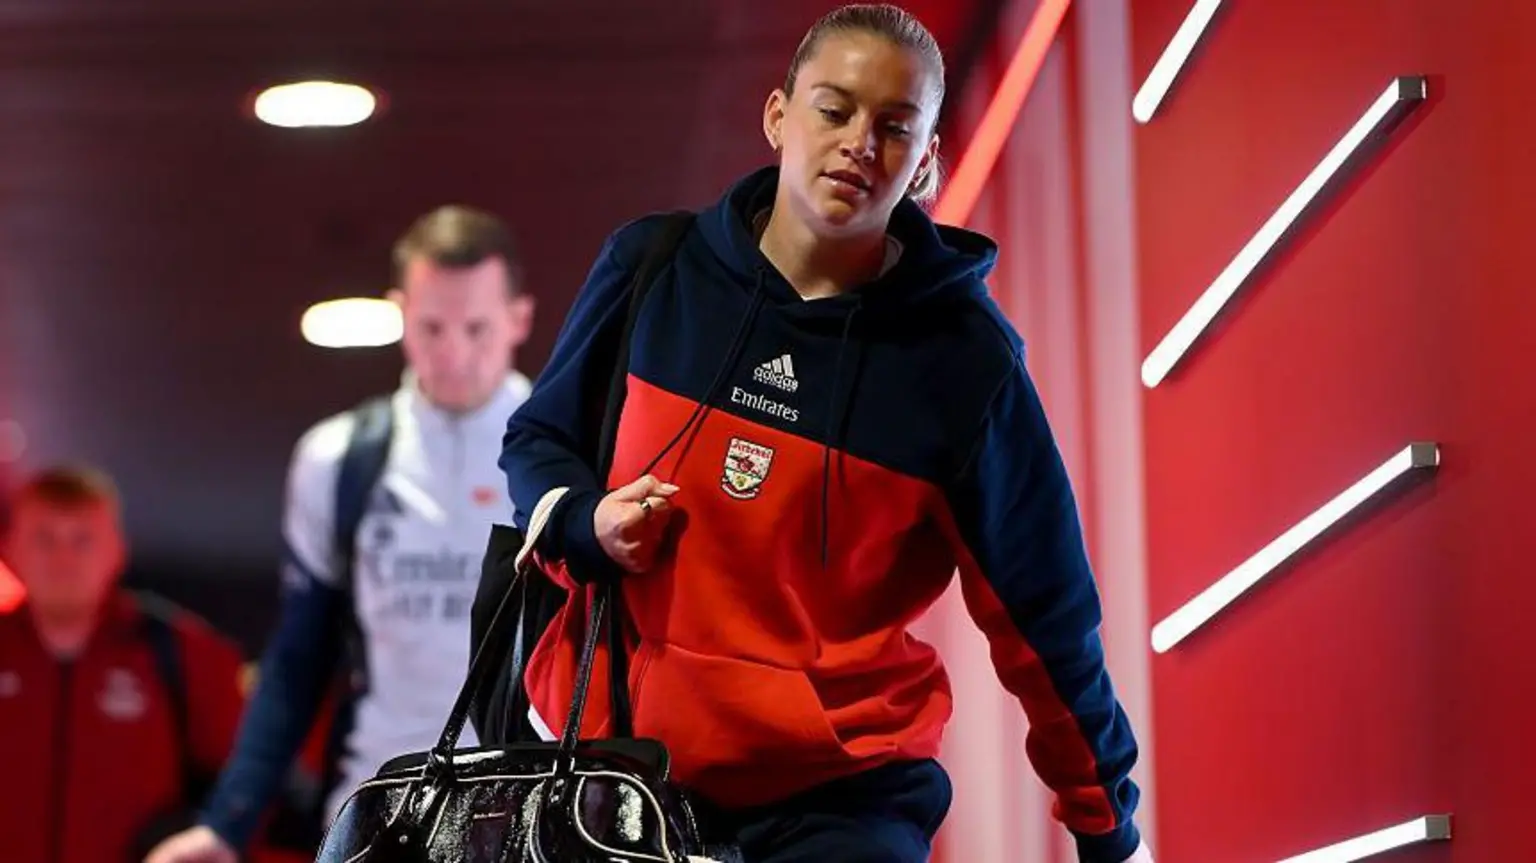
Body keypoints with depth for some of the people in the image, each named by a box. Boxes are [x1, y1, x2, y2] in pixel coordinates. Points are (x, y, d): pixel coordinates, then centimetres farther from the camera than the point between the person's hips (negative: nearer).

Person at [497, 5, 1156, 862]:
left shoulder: (963, 357, -6)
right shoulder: (652, 267, -1)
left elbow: (1042, 610, 0)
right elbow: (538, 438, 15)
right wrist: (587, 524, -7)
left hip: (837, 794, -2)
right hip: (608, 752, 2)